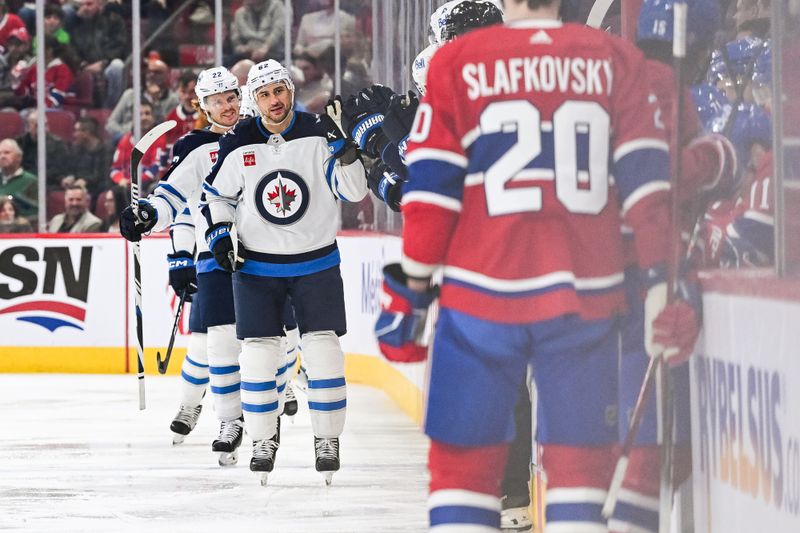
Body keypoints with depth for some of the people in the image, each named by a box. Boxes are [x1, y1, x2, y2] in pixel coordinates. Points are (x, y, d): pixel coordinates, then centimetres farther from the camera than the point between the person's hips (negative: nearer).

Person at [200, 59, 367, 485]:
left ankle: (328, 441, 7)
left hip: (316, 263, -1)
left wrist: (344, 151, -27)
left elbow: (353, 191, -12)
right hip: (256, 267, 1)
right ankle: (263, 442, 12)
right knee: (258, 354, -1)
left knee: (322, 351, -3)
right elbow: (218, 193, 11)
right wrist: (220, 234, -2)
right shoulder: (237, 146, -4)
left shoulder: (318, 135, -8)